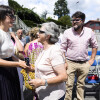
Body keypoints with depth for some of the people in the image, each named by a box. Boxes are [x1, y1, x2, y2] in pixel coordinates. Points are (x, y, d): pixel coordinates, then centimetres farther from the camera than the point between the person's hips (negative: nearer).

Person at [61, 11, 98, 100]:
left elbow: (94, 46, 14)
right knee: (68, 85, 3)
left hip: (84, 64, 2)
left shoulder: (89, 31, 1)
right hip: (70, 63, -2)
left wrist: (92, 59, 8)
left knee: (81, 84, 16)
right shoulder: (67, 32, -4)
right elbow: (63, 49, 0)